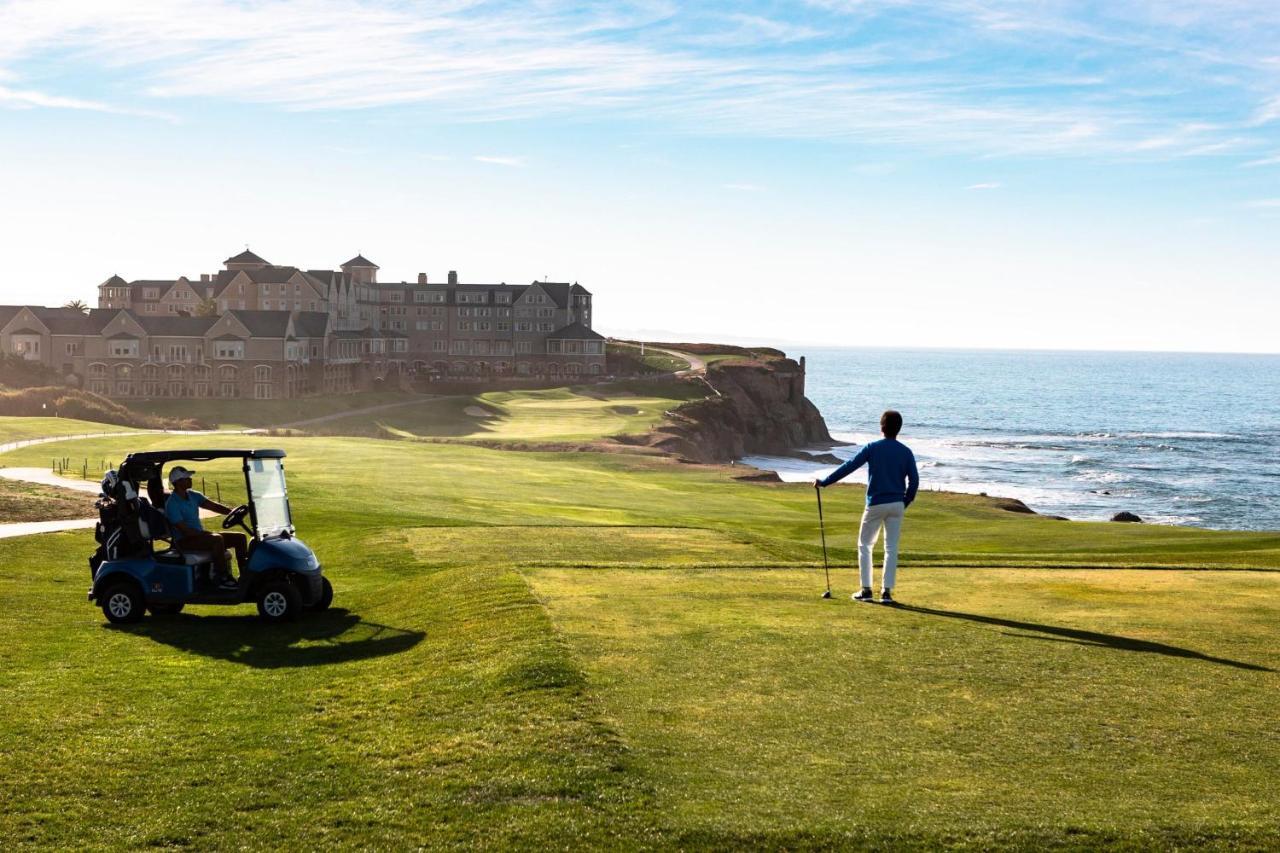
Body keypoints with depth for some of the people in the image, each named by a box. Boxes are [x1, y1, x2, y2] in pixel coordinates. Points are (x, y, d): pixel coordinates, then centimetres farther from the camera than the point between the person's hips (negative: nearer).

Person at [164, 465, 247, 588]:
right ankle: (223, 578, -29)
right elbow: (185, 530, -21)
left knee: (240, 538, -2)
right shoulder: (172, 504, -15)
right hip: (185, 541, -9)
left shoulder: (193, 495, 10)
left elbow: (214, 506, 1)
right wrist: (206, 534, -23)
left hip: (200, 535, 9)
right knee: (217, 539, -35)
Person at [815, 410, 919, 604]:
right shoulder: (906, 452, 1)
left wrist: (824, 482, -2)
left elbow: (848, 467, -7)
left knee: (865, 545, 12)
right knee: (891, 548, 6)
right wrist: (905, 504, 13)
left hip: (875, 504, -2)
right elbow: (914, 481, -1)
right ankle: (886, 592, 2)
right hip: (897, 505, 2)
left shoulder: (872, 448, -6)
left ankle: (866, 590, 8)